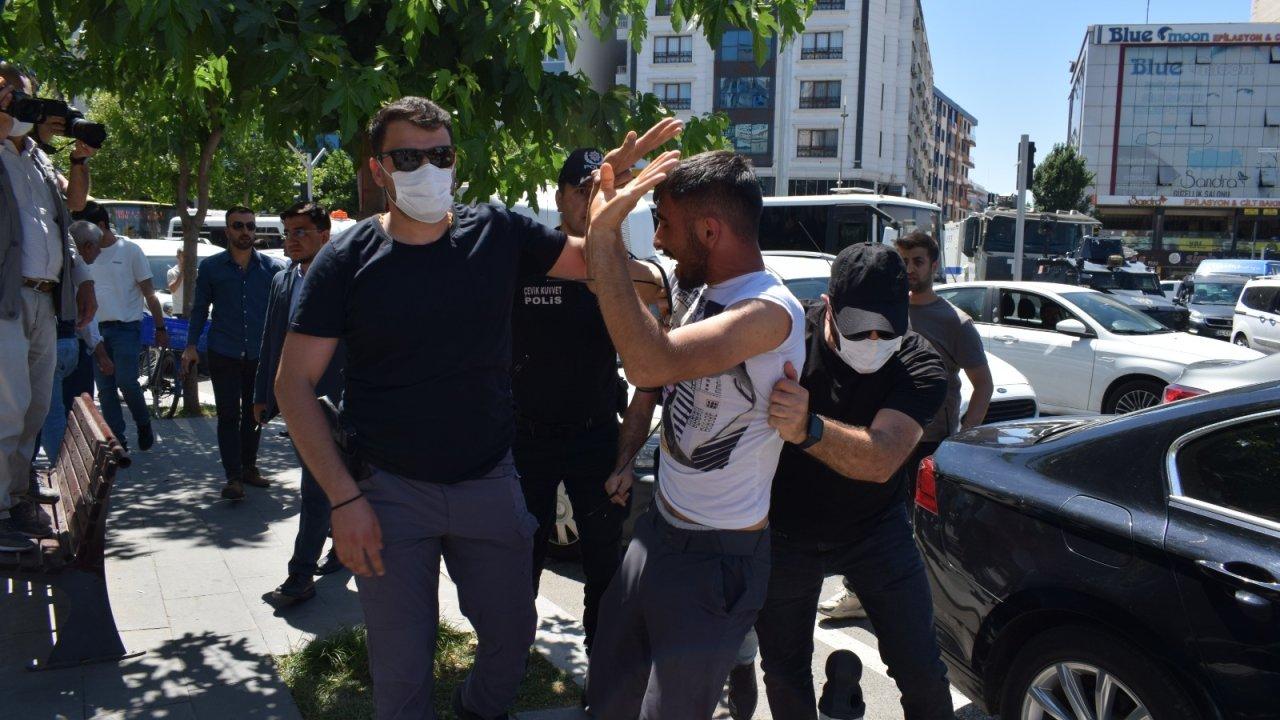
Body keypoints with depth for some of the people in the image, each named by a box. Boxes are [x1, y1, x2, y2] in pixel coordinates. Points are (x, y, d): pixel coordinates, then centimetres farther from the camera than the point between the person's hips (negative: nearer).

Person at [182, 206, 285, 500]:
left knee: (254, 413, 11)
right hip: (224, 354, -1)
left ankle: (248, 468, 25)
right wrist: (191, 345, -1)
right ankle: (233, 477, 1)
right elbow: (200, 307, 7)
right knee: (228, 415, -2)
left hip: (260, 354, 1)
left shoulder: (272, 267, 4)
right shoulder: (210, 267, 3)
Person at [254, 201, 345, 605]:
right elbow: (270, 342, 16)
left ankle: (301, 575, 1)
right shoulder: (282, 281, 11)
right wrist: (262, 395, 15)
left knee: (316, 488, -5)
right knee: (327, 481, 20)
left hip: (330, 402, -7)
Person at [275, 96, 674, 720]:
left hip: (489, 481, 2)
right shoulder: (346, 260, -8)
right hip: (389, 491, -2)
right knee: (400, 665, 9)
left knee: (512, 635, 16)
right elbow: (294, 383, -7)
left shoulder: (497, 234, -2)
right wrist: (343, 498, -13)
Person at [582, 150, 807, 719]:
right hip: (659, 530, 9)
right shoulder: (698, 293, 3)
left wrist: (606, 235, -33)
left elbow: (650, 365, -40)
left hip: (715, 561, -8)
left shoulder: (769, 311, -25)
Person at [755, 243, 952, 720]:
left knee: (921, 671, 3)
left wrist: (808, 430, -56)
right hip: (784, 533, 1)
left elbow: (881, 459, -39)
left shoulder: (919, 367, -22)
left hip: (874, 531, 0)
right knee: (783, 672, 14)